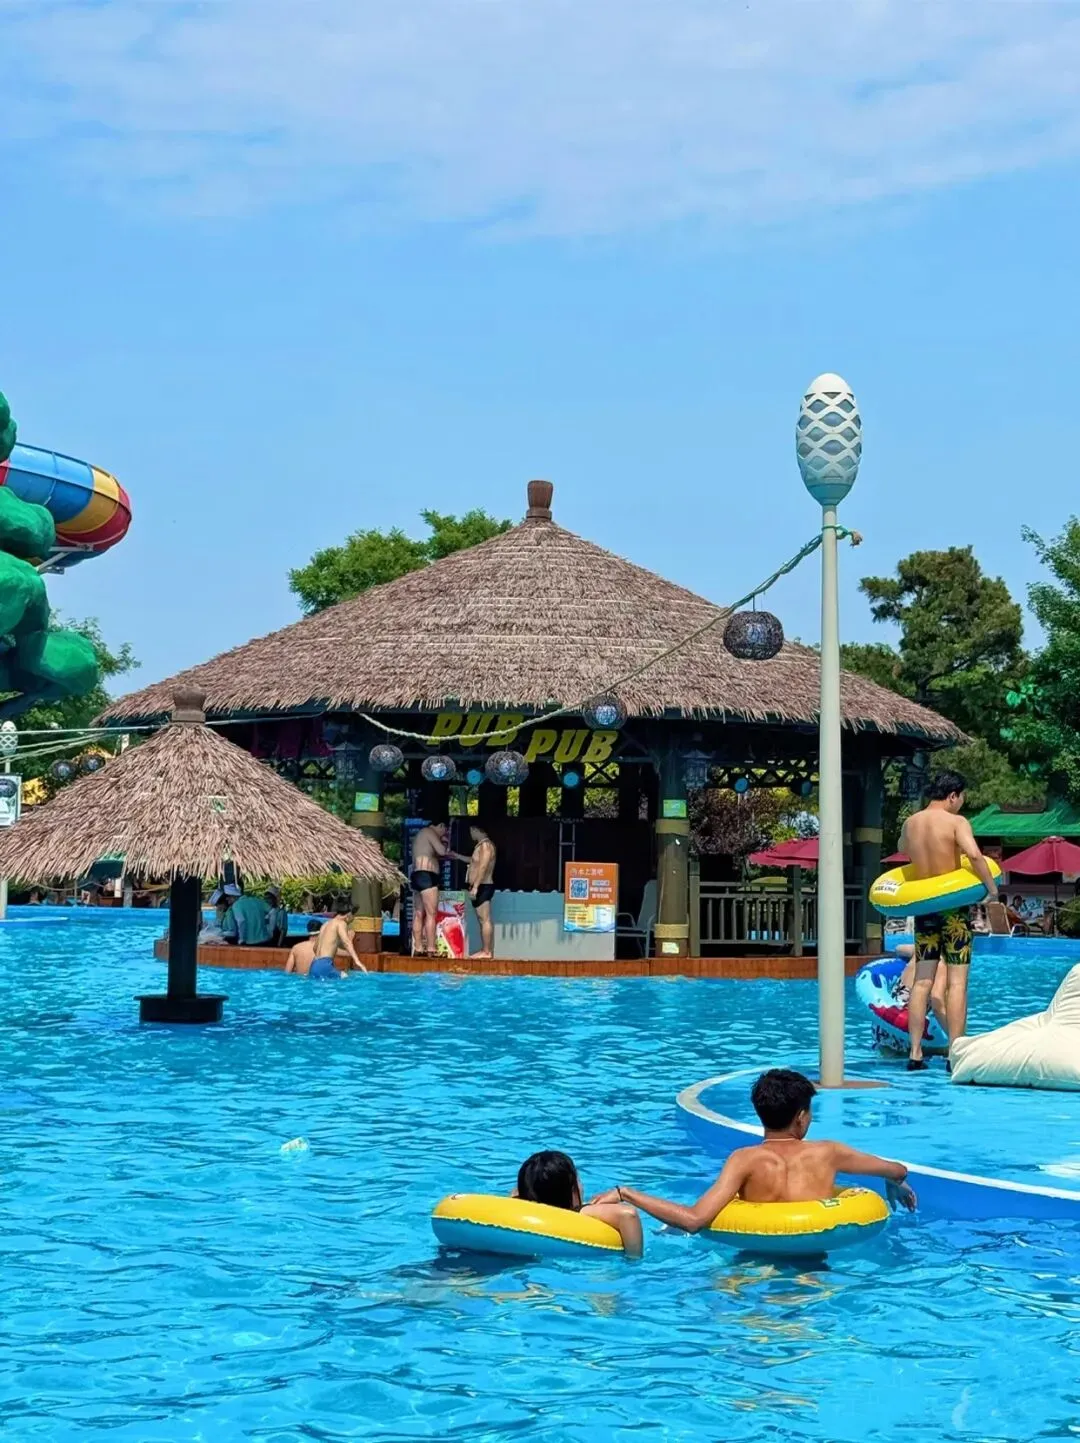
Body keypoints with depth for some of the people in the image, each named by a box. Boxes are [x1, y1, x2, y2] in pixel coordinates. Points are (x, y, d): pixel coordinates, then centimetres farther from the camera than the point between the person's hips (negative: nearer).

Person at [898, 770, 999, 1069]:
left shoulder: (910, 824, 6)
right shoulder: (956, 822, -11)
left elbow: (903, 849, 29)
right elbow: (974, 854, -27)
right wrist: (991, 887, -15)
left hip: (923, 907, 5)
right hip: (953, 907, -5)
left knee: (922, 981, 8)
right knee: (957, 982, -2)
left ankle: (915, 1053, 6)